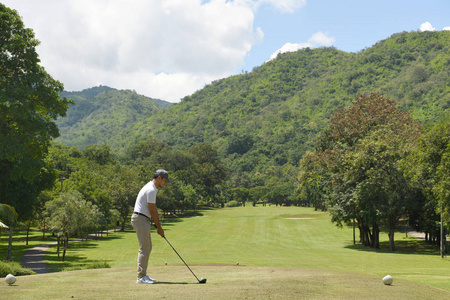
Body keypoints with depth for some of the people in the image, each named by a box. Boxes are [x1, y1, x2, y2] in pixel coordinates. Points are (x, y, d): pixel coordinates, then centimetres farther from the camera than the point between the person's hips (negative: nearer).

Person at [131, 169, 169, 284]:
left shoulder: (151, 188, 17)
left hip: (143, 220, 11)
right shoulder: (151, 190, -16)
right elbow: (152, 211, -15)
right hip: (140, 219, -11)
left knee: (147, 248, 12)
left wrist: (158, 225, 14)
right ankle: (141, 277, -9)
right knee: (144, 248, -10)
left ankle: (143, 275, 15)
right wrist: (159, 228, -8)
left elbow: (154, 209, 19)